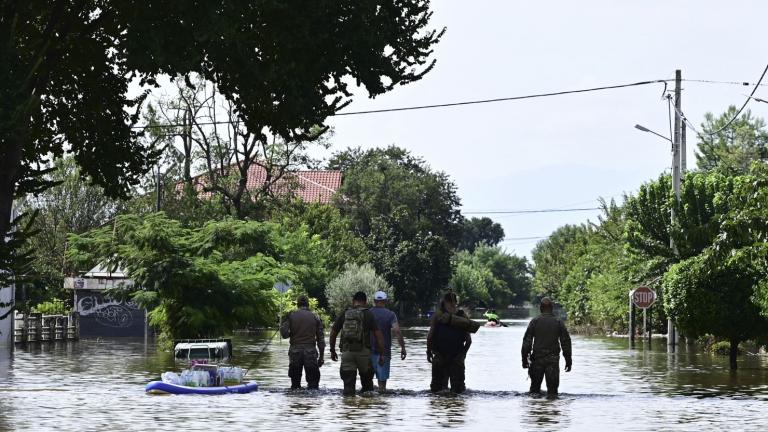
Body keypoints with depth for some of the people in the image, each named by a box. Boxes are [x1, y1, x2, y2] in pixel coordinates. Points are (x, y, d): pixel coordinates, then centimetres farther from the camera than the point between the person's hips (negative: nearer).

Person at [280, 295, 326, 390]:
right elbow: (321, 339, 4)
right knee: (313, 383, 2)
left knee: (295, 382, 10)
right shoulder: (315, 317, 4)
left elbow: (284, 334, -6)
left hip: (295, 351, 1)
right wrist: (321, 356, 9)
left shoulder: (291, 315, 1)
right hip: (310, 352, -1)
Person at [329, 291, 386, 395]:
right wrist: (382, 354, -2)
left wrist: (332, 351, 24)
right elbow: (378, 335, -5)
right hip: (363, 351, -2)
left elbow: (333, 333, 12)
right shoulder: (368, 314, 0)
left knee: (348, 384, 3)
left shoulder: (344, 314, 8)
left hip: (346, 352, 2)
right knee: (367, 381, 14)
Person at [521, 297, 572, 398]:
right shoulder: (558, 322, 1)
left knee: (535, 386, 14)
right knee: (552, 389, 0)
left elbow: (527, 341, -3)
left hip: (537, 359, 0)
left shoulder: (534, 322, -1)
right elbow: (566, 341, 2)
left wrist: (524, 359, 1)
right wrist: (568, 360, 8)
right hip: (553, 360, 0)